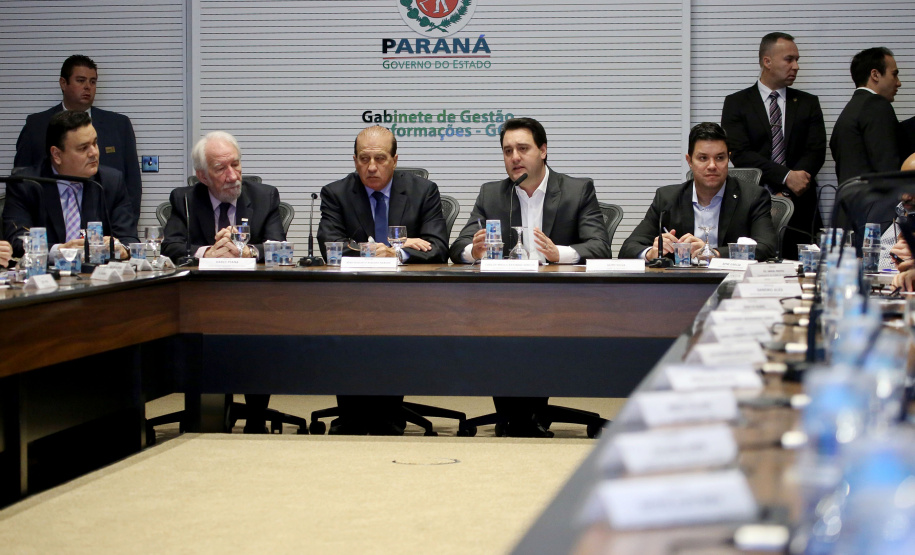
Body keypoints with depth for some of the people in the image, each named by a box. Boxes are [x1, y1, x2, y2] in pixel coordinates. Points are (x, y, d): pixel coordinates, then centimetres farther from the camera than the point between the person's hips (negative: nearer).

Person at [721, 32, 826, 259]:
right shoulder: (737, 103, 6)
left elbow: (816, 152, 4)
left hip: (800, 209, 2)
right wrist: (786, 177, -15)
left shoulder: (808, 103, 14)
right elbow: (740, 154, -5)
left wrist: (786, 194, -11)